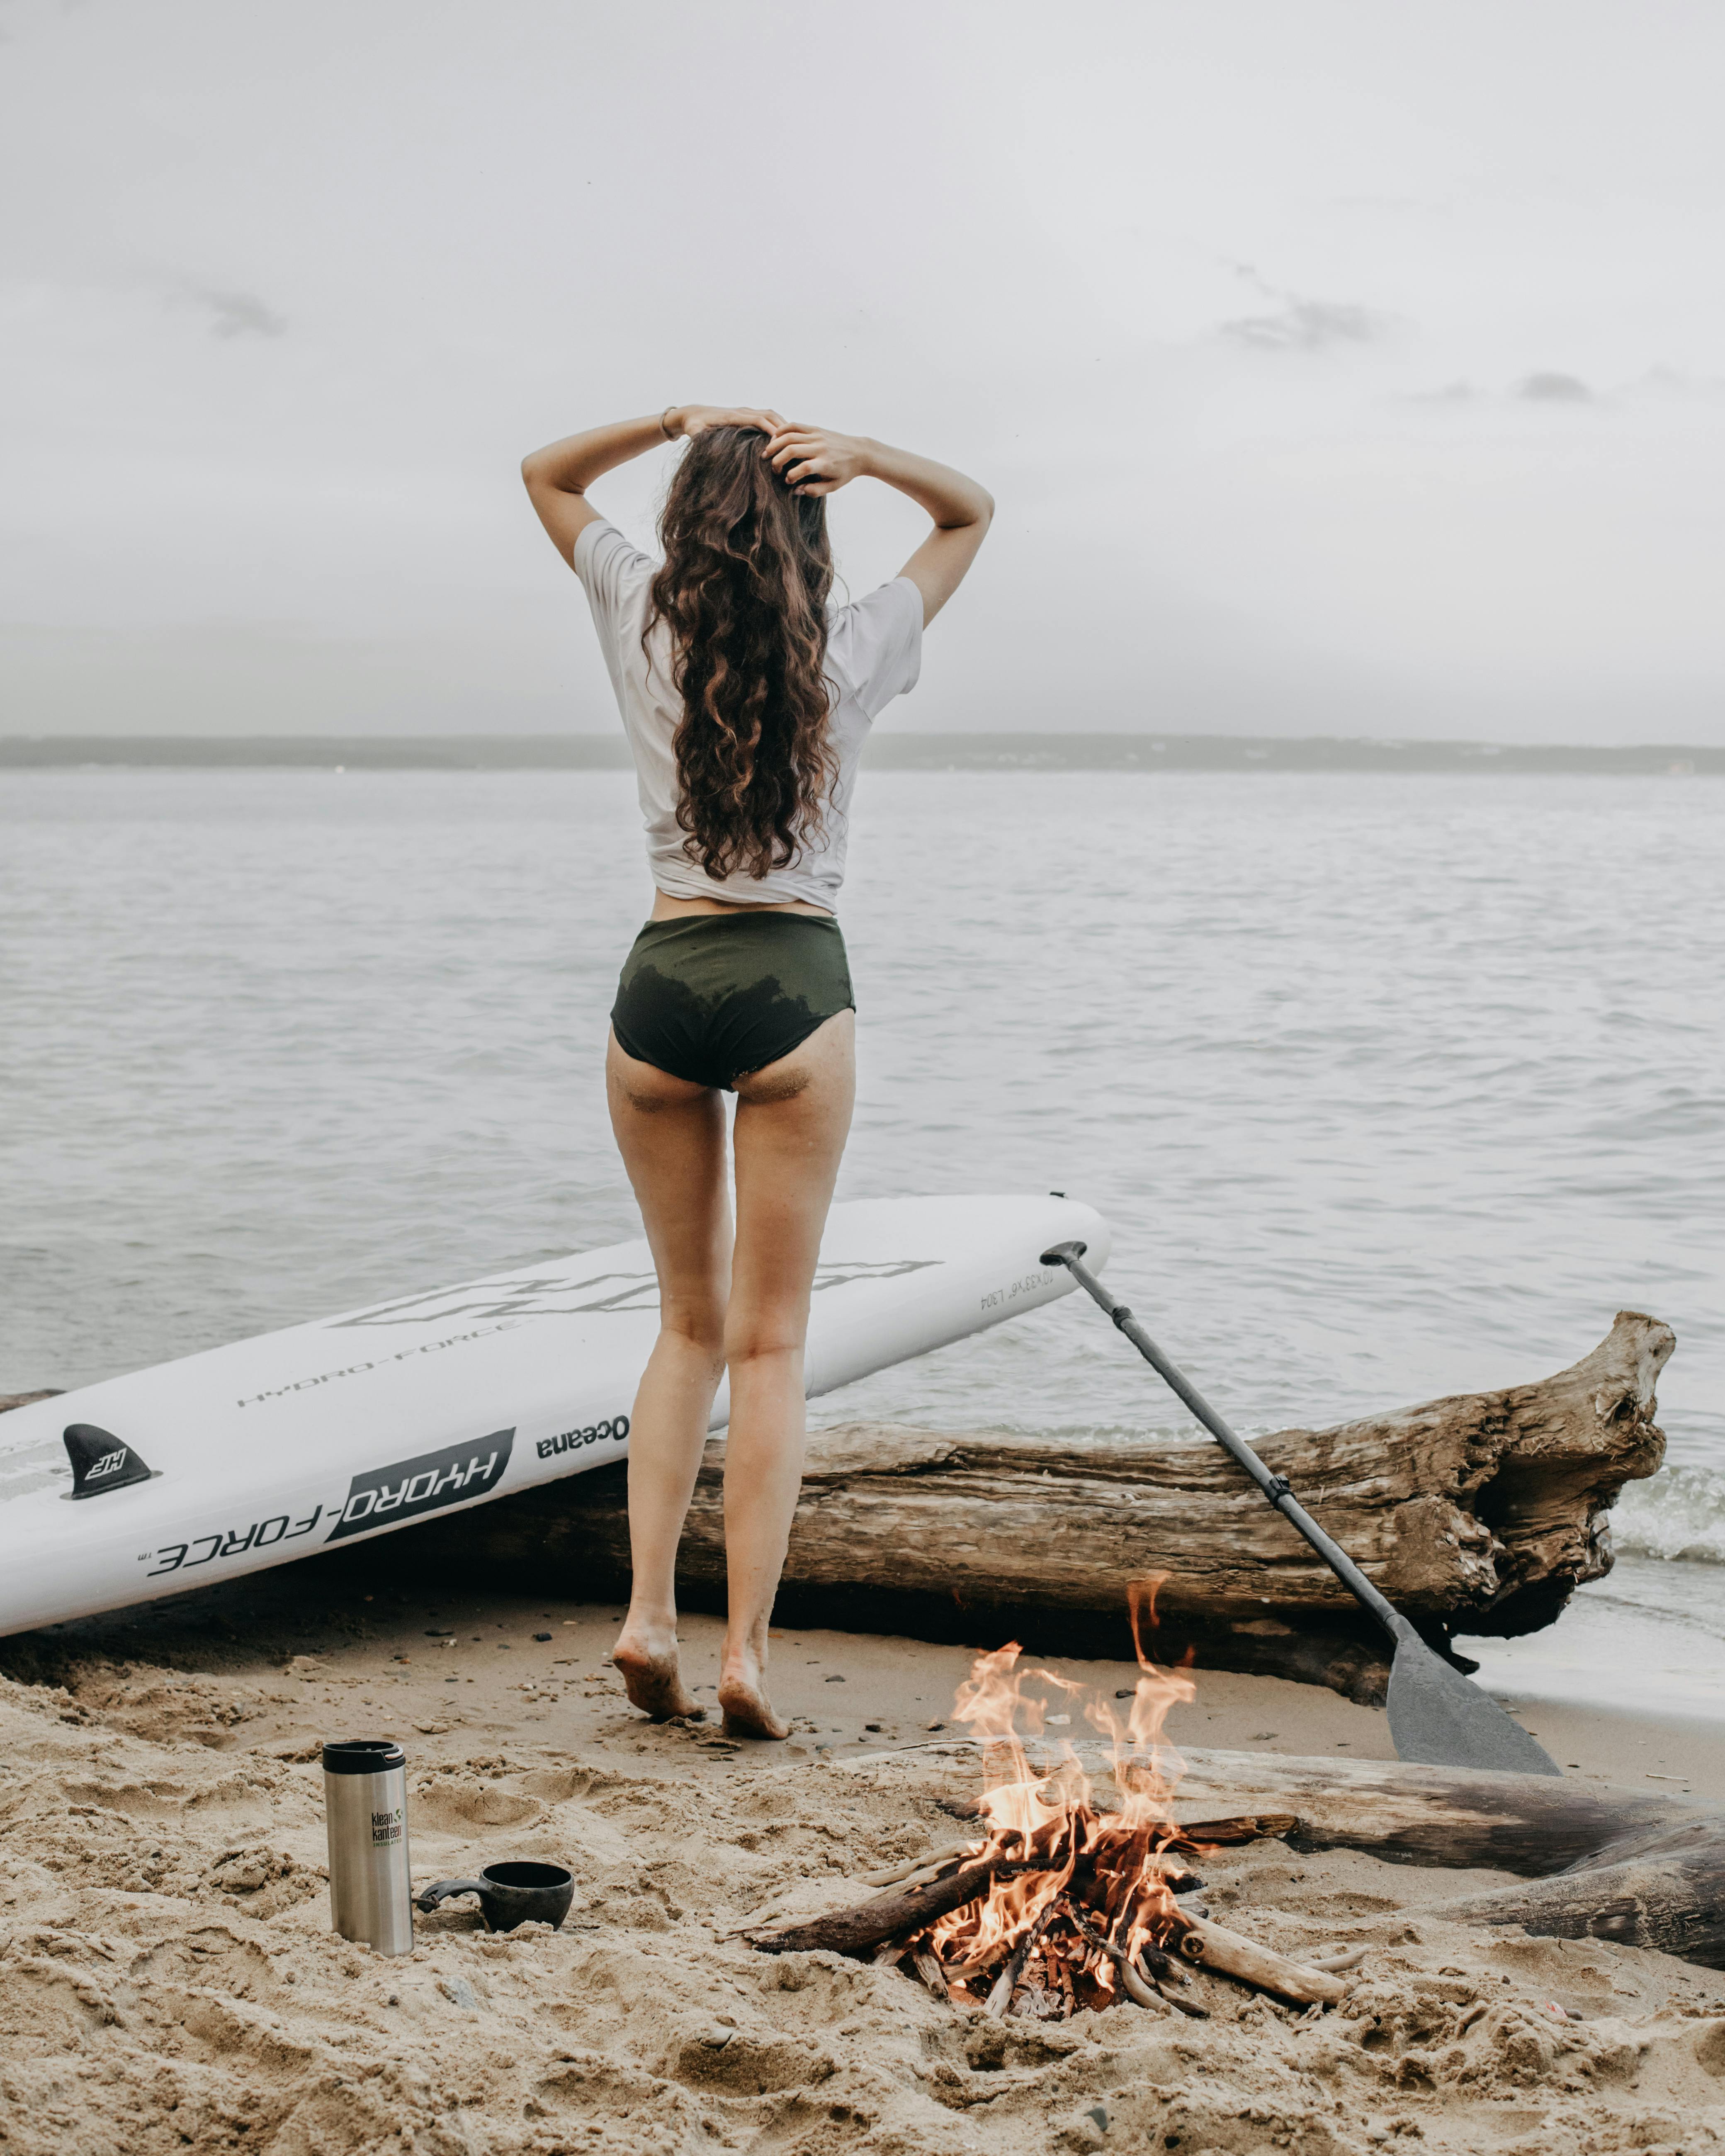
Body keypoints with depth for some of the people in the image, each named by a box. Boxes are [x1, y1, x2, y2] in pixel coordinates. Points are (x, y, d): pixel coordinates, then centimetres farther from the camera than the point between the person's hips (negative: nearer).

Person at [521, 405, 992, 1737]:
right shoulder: (854, 652, 0)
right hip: (796, 987, -2)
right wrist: (863, 456, -2)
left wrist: (677, 422, 5)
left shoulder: (645, 625, 2)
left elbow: (548, 474, 19)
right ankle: (748, 1648, -2)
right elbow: (974, 512, 16)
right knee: (770, 1341, 3)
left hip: (660, 984, 2)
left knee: (691, 1319, 16)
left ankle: (649, 1613, 6)